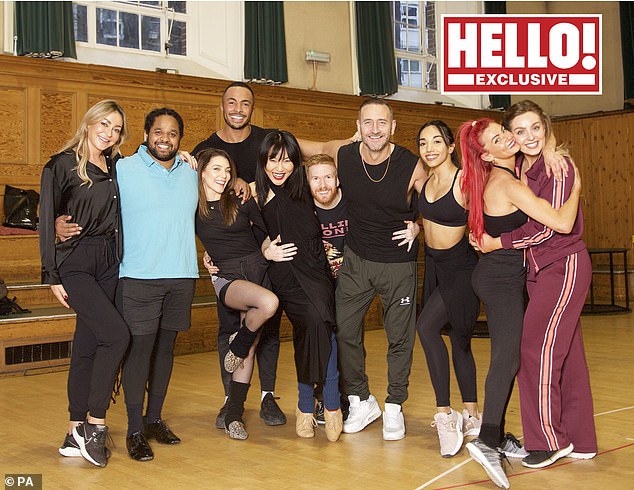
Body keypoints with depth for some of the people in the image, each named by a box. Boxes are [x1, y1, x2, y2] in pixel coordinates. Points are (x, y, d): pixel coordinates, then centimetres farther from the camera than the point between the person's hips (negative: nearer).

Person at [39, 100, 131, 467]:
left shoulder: (118, 167, 11)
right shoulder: (63, 165, -4)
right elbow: (47, 221, -4)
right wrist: (52, 276, -7)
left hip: (109, 264, 6)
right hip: (76, 263, -5)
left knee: (88, 346, 8)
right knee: (117, 335, -18)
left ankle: (76, 433, 15)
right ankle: (95, 424, -5)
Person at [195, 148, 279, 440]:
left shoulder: (241, 201, 2)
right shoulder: (193, 208, 0)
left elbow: (269, 230, 10)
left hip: (258, 269, 2)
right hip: (227, 277, -2)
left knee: (249, 347, 1)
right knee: (269, 302, -34)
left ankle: (234, 414, 13)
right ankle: (238, 347, -6)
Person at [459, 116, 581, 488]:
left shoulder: (507, 174, 8)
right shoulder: (508, 184, -20)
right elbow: (562, 223, -24)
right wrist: (577, 186, -8)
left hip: (502, 276, 10)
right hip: (502, 278, -10)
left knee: (506, 358, 12)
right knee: (508, 357, -15)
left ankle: (497, 436, 17)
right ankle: (487, 441, -22)